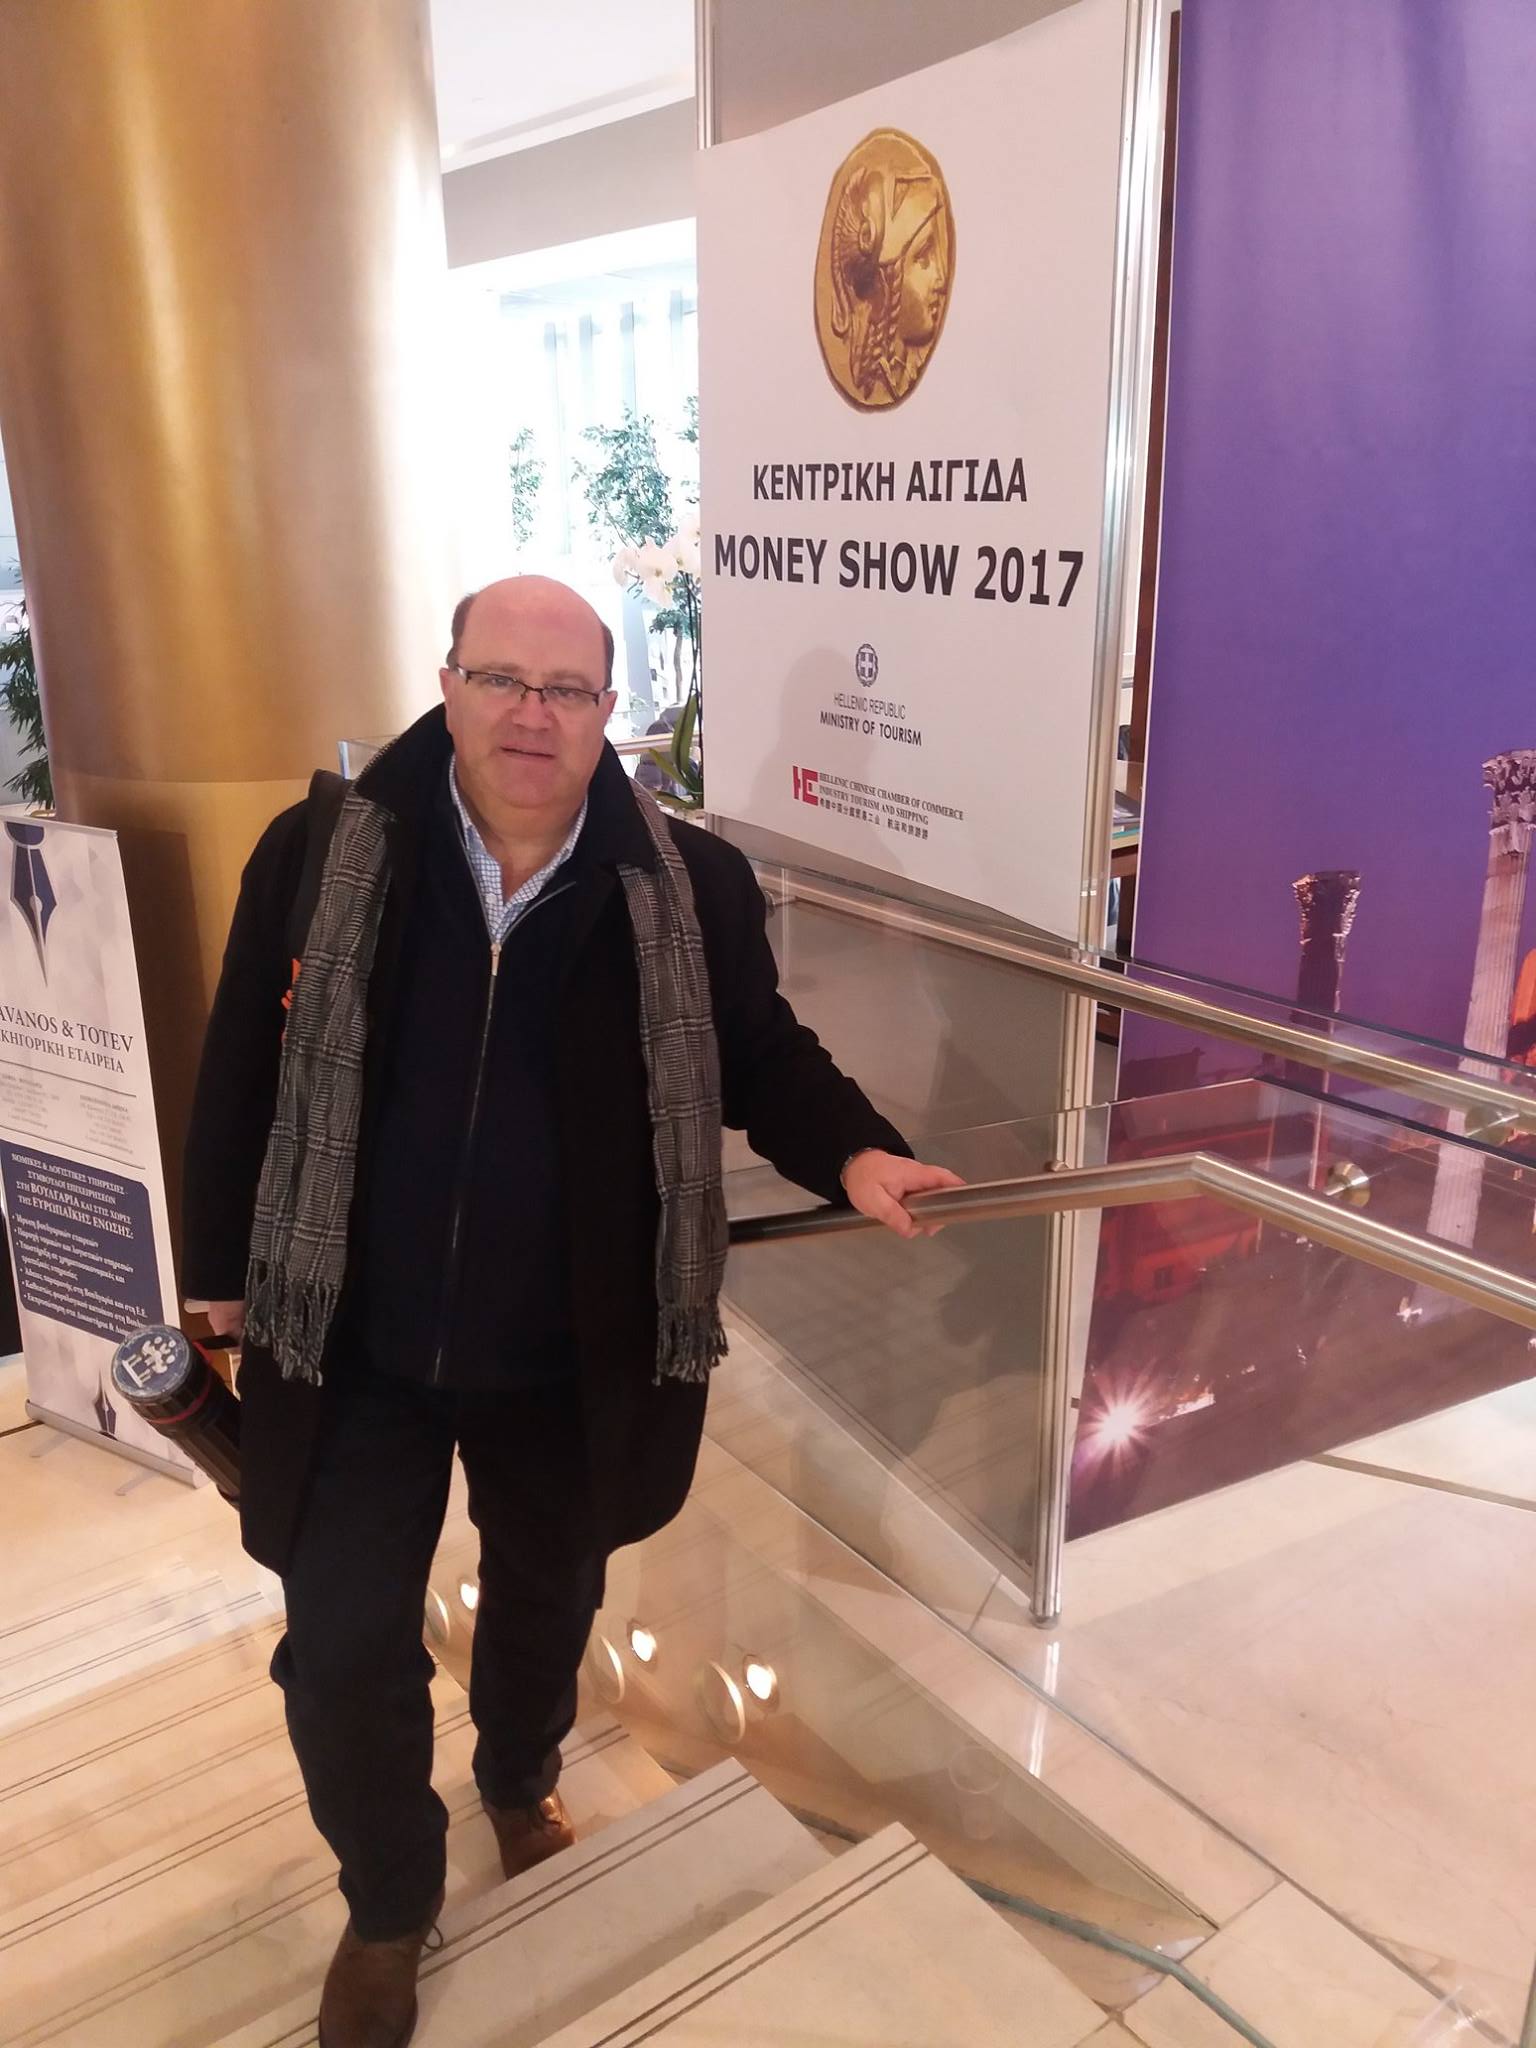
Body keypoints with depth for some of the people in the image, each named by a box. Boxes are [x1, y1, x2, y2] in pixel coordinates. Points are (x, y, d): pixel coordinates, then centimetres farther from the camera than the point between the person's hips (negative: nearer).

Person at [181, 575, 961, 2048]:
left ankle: (520, 1781, 59)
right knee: (342, 1647, 10)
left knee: (547, 1598, 25)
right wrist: (224, 1263, 5)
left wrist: (852, 1155, -19)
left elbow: (761, 1057, 0)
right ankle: (388, 1905, 40)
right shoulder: (320, 852, -10)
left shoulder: (689, 888, -12)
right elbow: (243, 1068, -1)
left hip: (569, 1355, 1)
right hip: (352, 1345, 0)